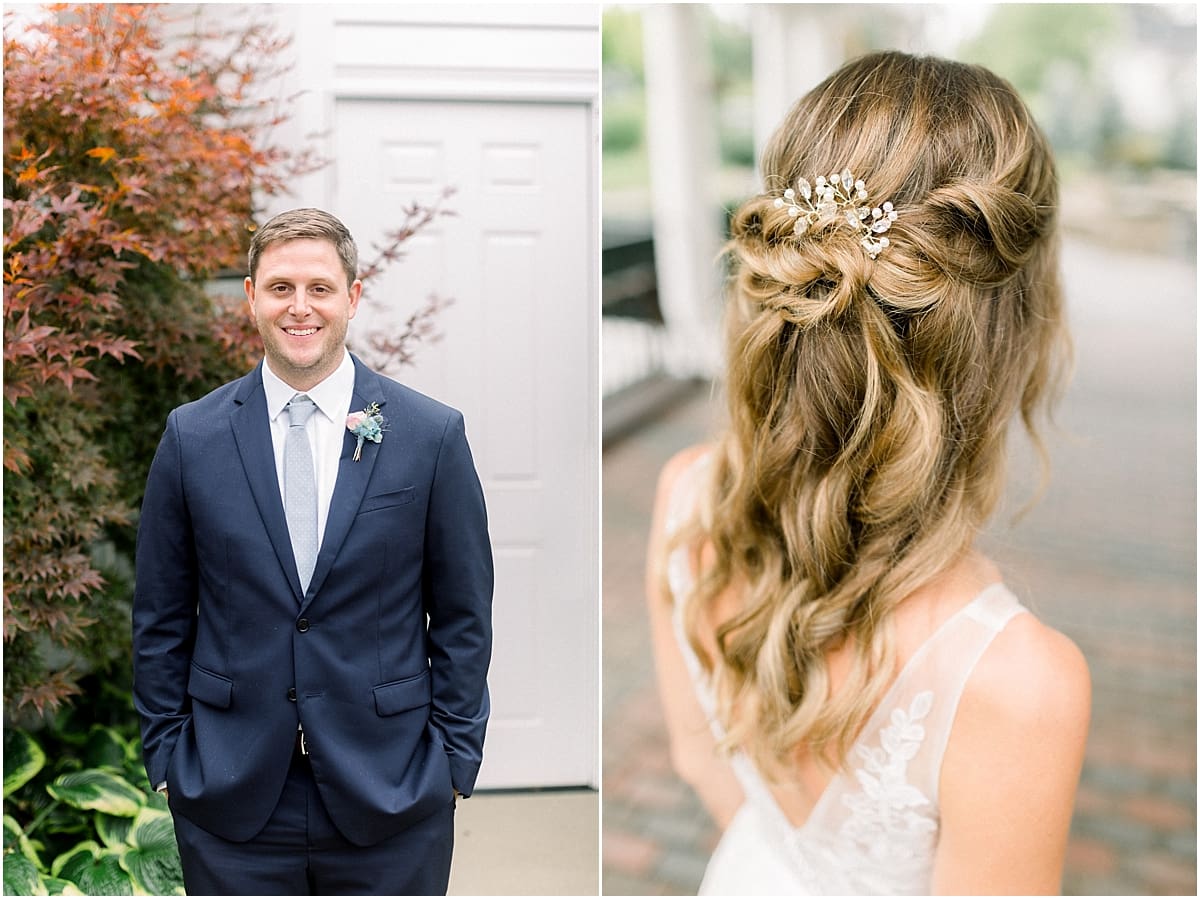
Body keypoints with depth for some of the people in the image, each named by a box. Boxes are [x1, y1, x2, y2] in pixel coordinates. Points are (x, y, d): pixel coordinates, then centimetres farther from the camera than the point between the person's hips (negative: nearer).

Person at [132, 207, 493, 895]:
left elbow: (464, 617, 0)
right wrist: (166, 753, 4)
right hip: (231, 801, 1)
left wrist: (456, 760, -1)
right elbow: (161, 617, 6)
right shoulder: (192, 435, 0)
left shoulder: (432, 433, -4)